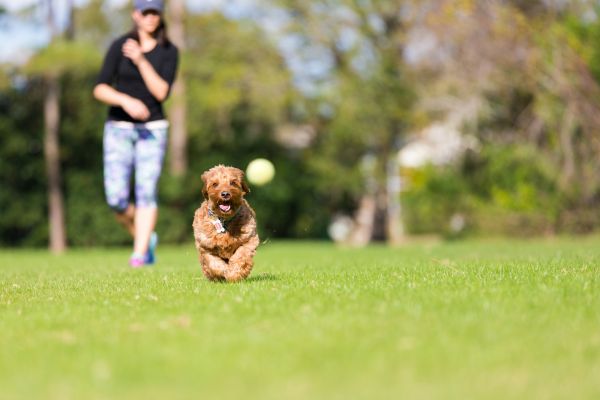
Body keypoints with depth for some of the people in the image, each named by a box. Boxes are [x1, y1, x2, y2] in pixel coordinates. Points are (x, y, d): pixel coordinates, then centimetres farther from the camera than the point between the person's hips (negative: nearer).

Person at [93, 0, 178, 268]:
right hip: (119, 128, 0)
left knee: (146, 190, -13)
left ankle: (139, 254, -13)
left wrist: (140, 61, -20)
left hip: (152, 128, 0)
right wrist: (126, 101, -25)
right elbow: (100, 90, -8)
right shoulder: (119, 46, -2)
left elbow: (162, 92, -11)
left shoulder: (169, 51, 0)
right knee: (116, 198, -7)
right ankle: (145, 238, 17)